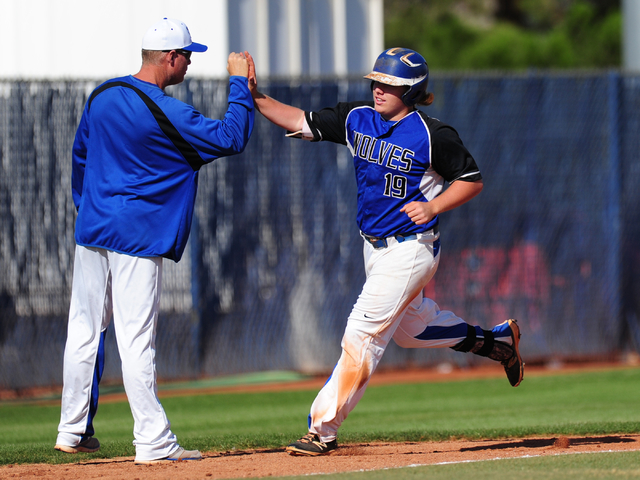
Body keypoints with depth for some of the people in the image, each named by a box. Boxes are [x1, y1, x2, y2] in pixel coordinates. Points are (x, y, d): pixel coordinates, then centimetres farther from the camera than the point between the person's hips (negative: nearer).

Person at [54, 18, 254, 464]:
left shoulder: (102, 96, 7)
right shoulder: (168, 114, -16)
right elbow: (232, 138, -13)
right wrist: (239, 83, -3)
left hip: (91, 228, 7)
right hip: (137, 236, -7)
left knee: (85, 329, 12)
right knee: (136, 339, -7)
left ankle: (73, 430, 19)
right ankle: (153, 441, -5)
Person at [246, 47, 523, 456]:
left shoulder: (432, 135, -16)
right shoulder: (357, 120, 0)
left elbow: (473, 180, -9)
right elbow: (302, 123, 1)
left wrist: (433, 207, -23)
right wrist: (256, 97, -12)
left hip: (410, 249, -8)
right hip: (375, 248, 8)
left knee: (364, 332, -13)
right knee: (410, 327, 24)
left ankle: (323, 429, -10)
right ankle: (496, 339, 45)